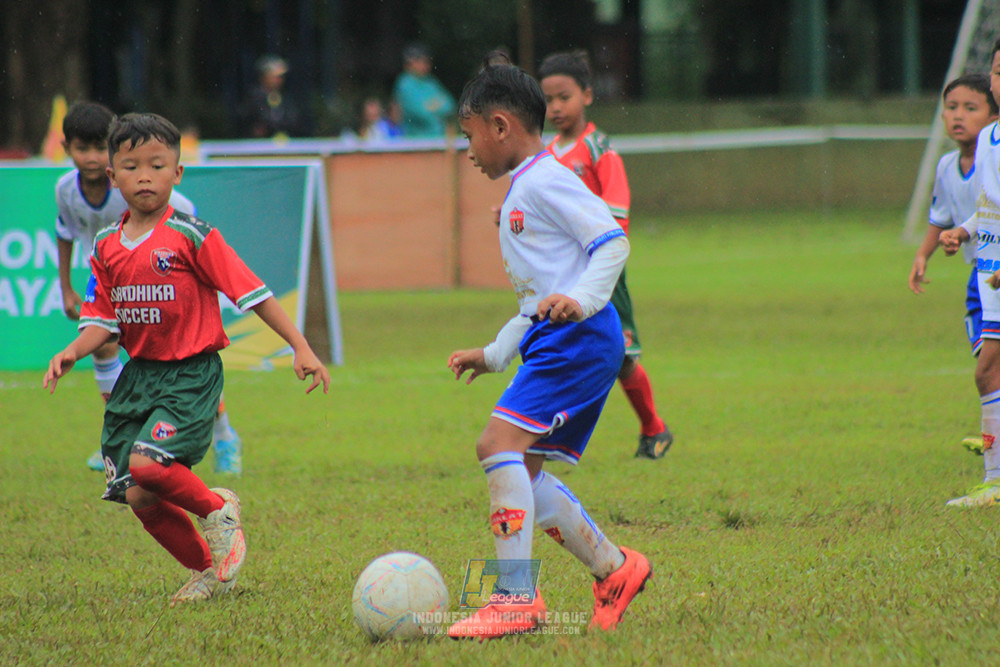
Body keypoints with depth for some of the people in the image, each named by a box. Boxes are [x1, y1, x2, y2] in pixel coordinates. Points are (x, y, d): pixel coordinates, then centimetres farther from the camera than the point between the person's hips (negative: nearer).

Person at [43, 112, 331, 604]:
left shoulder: (191, 237, -9)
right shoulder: (107, 248, 8)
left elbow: (251, 292, -8)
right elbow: (102, 320, 10)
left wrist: (300, 347, -11)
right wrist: (74, 351, -11)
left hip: (190, 375, -6)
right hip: (138, 375, 6)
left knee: (147, 463, -26)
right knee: (139, 499, 1)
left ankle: (217, 509, 3)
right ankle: (209, 572, 21)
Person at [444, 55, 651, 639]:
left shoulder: (545, 180, -7)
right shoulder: (521, 193, 25)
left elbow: (612, 240, -16)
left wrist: (582, 299, -29)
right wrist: (495, 354, 30)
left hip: (578, 337, -11)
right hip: (552, 341, 11)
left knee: (500, 443, -19)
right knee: (522, 471, 9)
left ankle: (517, 596, -22)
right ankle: (614, 569, 19)